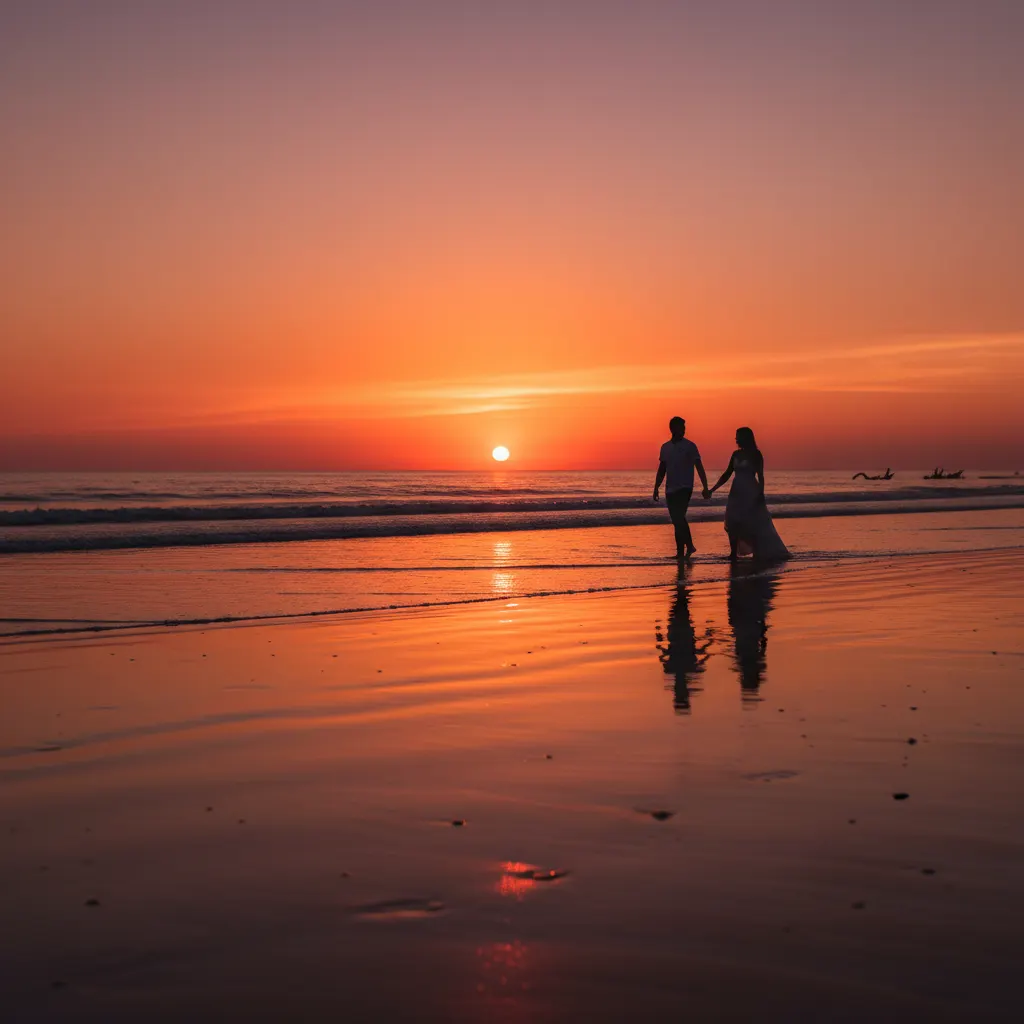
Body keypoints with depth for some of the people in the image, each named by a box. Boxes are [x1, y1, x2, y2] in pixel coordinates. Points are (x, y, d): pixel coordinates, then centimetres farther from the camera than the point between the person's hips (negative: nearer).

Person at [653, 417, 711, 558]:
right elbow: (662, 470, 18)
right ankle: (688, 547, 16)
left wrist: (705, 488, -10)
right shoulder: (665, 447, 11)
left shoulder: (690, 446, -3)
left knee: (679, 518, -16)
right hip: (670, 490, 5)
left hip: (684, 488, -5)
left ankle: (681, 551, -11)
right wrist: (656, 488, 13)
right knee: (677, 520, 7)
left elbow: (699, 468, -4)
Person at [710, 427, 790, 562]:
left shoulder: (755, 454, -5)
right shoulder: (736, 454, 10)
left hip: (751, 494, -6)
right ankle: (733, 553, 5)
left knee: (755, 525, -5)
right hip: (737, 493, 6)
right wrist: (713, 489, 9)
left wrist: (760, 494, -16)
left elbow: (760, 476, -7)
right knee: (732, 524, 0)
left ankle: (760, 554, 2)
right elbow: (727, 474, 14)